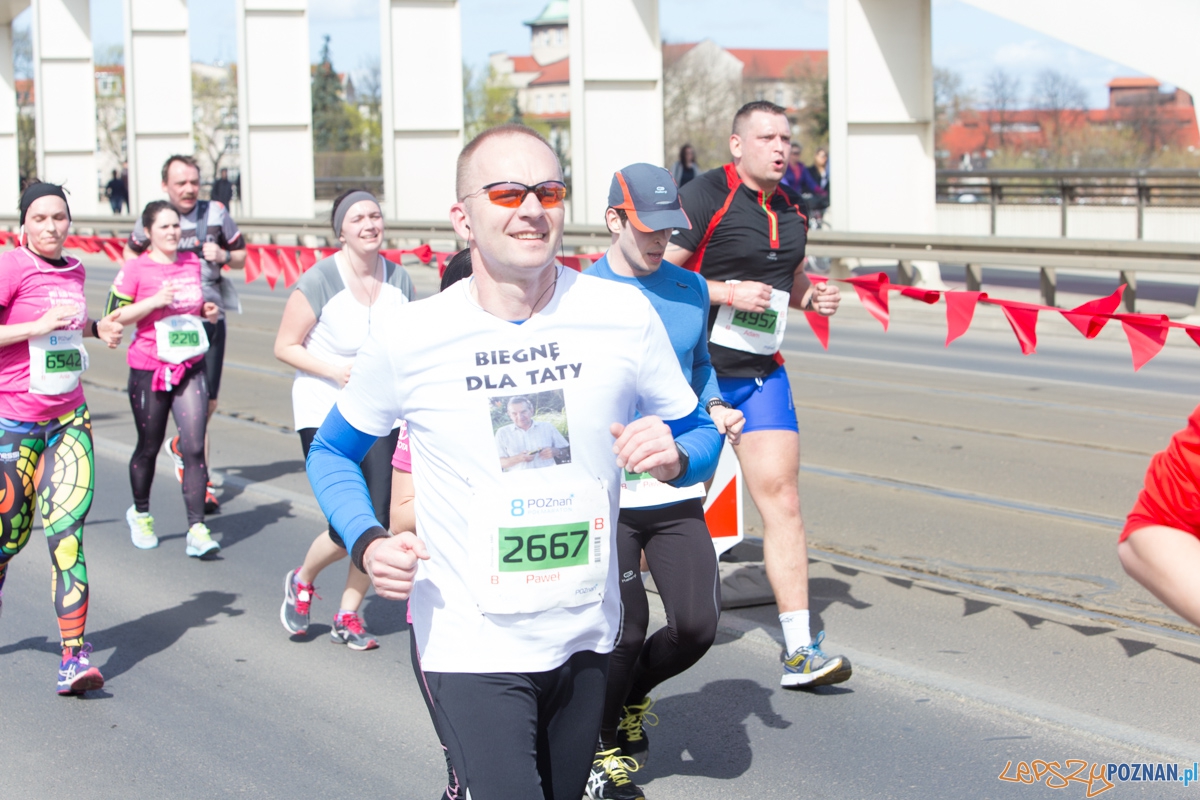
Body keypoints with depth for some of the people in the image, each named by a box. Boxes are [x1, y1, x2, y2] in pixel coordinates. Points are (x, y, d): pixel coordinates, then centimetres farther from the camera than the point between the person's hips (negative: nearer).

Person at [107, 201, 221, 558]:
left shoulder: (192, 262, 8)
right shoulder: (136, 268, -6)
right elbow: (113, 316, -9)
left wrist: (205, 310, 2)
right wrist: (154, 301, -20)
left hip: (191, 367, 3)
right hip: (149, 368, -3)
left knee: (194, 448, -8)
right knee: (149, 447, 11)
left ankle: (197, 529, -9)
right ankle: (140, 514, 35)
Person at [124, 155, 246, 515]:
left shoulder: (216, 213, 2)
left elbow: (241, 256, 12)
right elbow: (131, 252, 19)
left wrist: (223, 256, -10)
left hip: (211, 316, 2)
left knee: (209, 401, 7)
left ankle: (180, 446, 34)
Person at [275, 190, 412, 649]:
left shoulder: (398, 280, 3)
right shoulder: (320, 281, -11)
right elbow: (285, 346, -7)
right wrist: (335, 371, -19)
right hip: (324, 411, -4)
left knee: (377, 524, -2)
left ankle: (348, 617, 19)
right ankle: (302, 582, 22)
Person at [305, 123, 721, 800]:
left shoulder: (623, 315, -6)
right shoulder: (412, 338, -8)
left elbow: (699, 434, 7)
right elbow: (332, 452, 7)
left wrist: (675, 457, -16)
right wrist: (367, 542, -11)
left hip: (585, 638, 3)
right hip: (471, 648, -3)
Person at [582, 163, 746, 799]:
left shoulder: (690, 289, 8)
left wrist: (715, 407, 3)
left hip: (678, 493, 4)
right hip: (606, 495, -4)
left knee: (697, 625, -5)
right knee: (624, 632, -1)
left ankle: (629, 697, 27)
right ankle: (608, 747, 27)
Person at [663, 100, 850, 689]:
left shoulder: (791, 210, 12)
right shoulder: (705, 197, -9)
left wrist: (813, 296, 6)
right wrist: (728, 292, -21)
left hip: (762, 374, 5)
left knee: (781, 497, -5)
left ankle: (799, 651, -6)